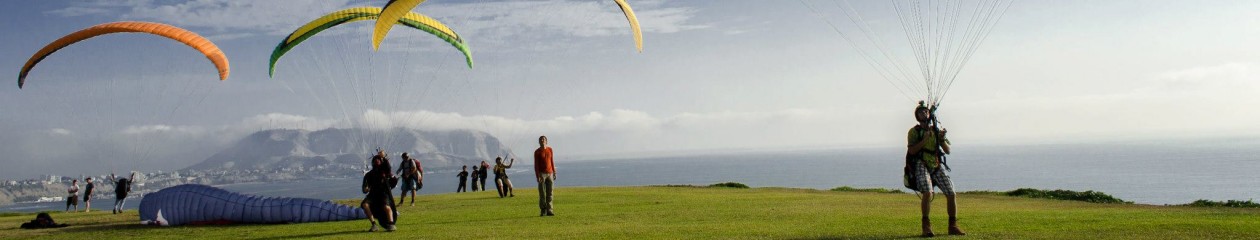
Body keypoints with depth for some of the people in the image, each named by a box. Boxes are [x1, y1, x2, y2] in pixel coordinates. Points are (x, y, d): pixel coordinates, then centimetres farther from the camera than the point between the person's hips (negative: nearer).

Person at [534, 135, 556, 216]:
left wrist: (554, 172, 9)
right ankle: (543, 210, 3)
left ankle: (549, 210, 4)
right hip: (542, 173, -3)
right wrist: (537, 176, -14)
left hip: (550, 173, 3)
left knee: (549, 193, 1)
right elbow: (536, 165, -5)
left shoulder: (550, 149, 8)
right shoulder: (537, 152, -3)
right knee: (542, 194, -3)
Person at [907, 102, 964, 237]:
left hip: (936, 166, 4)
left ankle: (953, 226, 6)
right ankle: (926, 226, -15)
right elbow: (911, 150, -10)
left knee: (951, 193, -8)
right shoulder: (914, 132, 4)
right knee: (927, 192, -27)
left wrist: (942, 139, -8)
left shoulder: (936, 130, 15)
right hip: (921, 166, -4)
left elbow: (948, 151, 10)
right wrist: (924, 139, -16)